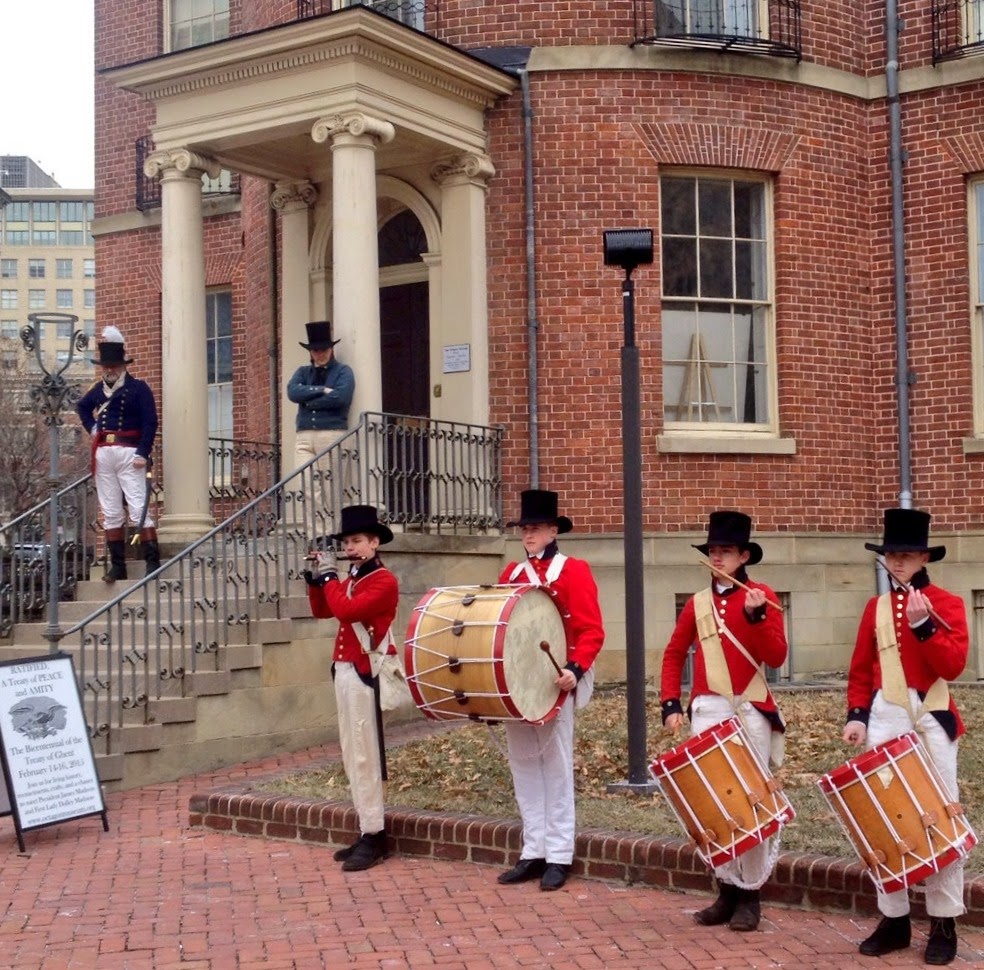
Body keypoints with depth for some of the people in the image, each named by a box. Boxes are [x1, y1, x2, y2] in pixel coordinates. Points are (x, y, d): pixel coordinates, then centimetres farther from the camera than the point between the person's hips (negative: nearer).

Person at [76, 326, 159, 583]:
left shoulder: (139, 388, -3)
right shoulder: (99, 389, 14)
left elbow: (150, 423, -9)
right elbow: (82, 406, 34)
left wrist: (143, 454, -17)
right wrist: (92, 428, 16)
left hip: (129, 453, -6)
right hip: (103, 454, 6)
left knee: (138, 509, -10)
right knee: (111, 512, 6)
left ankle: (153, 562, -8)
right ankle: (117, 565, 10)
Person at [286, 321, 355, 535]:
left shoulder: (343, 371, 7)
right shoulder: (303, 372, 20)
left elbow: (340, 397, -12)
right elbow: (293, 392, 0)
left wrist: (309, 401, -3)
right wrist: (322, 390, -8)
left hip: (332, 434, -3)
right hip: (304, 435, 4)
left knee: (332, 489, -4)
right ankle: (314, 535, -7)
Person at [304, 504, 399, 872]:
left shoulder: (384, 581, -12)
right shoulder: (351, 580, 15)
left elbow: (346, 610, -23)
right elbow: (321, 611, 21)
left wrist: (329, 575, -11)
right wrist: (315, 578, 8)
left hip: (365, 674, -9)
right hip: (344, 671, 9)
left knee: (364, 756, -7)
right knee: (351, 756, 11)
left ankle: (374, 837, -3)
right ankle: (366, 830, 18)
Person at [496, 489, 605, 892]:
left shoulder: (573, 571, -4)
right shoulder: (511, 573, 14)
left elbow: (591, 630, -10)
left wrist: (575, 669, -24)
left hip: (555, 681, -6)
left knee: (556, 768, 2)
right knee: (523, 767, 9)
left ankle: (558, 856, 8)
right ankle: (533, 852, 17)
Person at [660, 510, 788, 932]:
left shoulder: (762, 596, -1)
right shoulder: (697, 603, 9)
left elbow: (777, 657, -9)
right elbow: (674, 654, 14)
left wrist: (756, 615, -21)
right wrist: (670, 705, 5)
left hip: (751, 712, -4)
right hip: (708, 712, 4)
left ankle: (750, 895, 10)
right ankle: (727, 889, 18)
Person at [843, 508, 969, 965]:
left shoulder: (947, 603, -2)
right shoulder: (875, 607, 9)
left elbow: (954, 666, -14)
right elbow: (861, 670, 11)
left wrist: (923, 625, -24)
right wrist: (857, 715, -1)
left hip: (931, 721, -4)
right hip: (884, 721, 4)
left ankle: (944, 924, 7)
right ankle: (894, 918, 15)